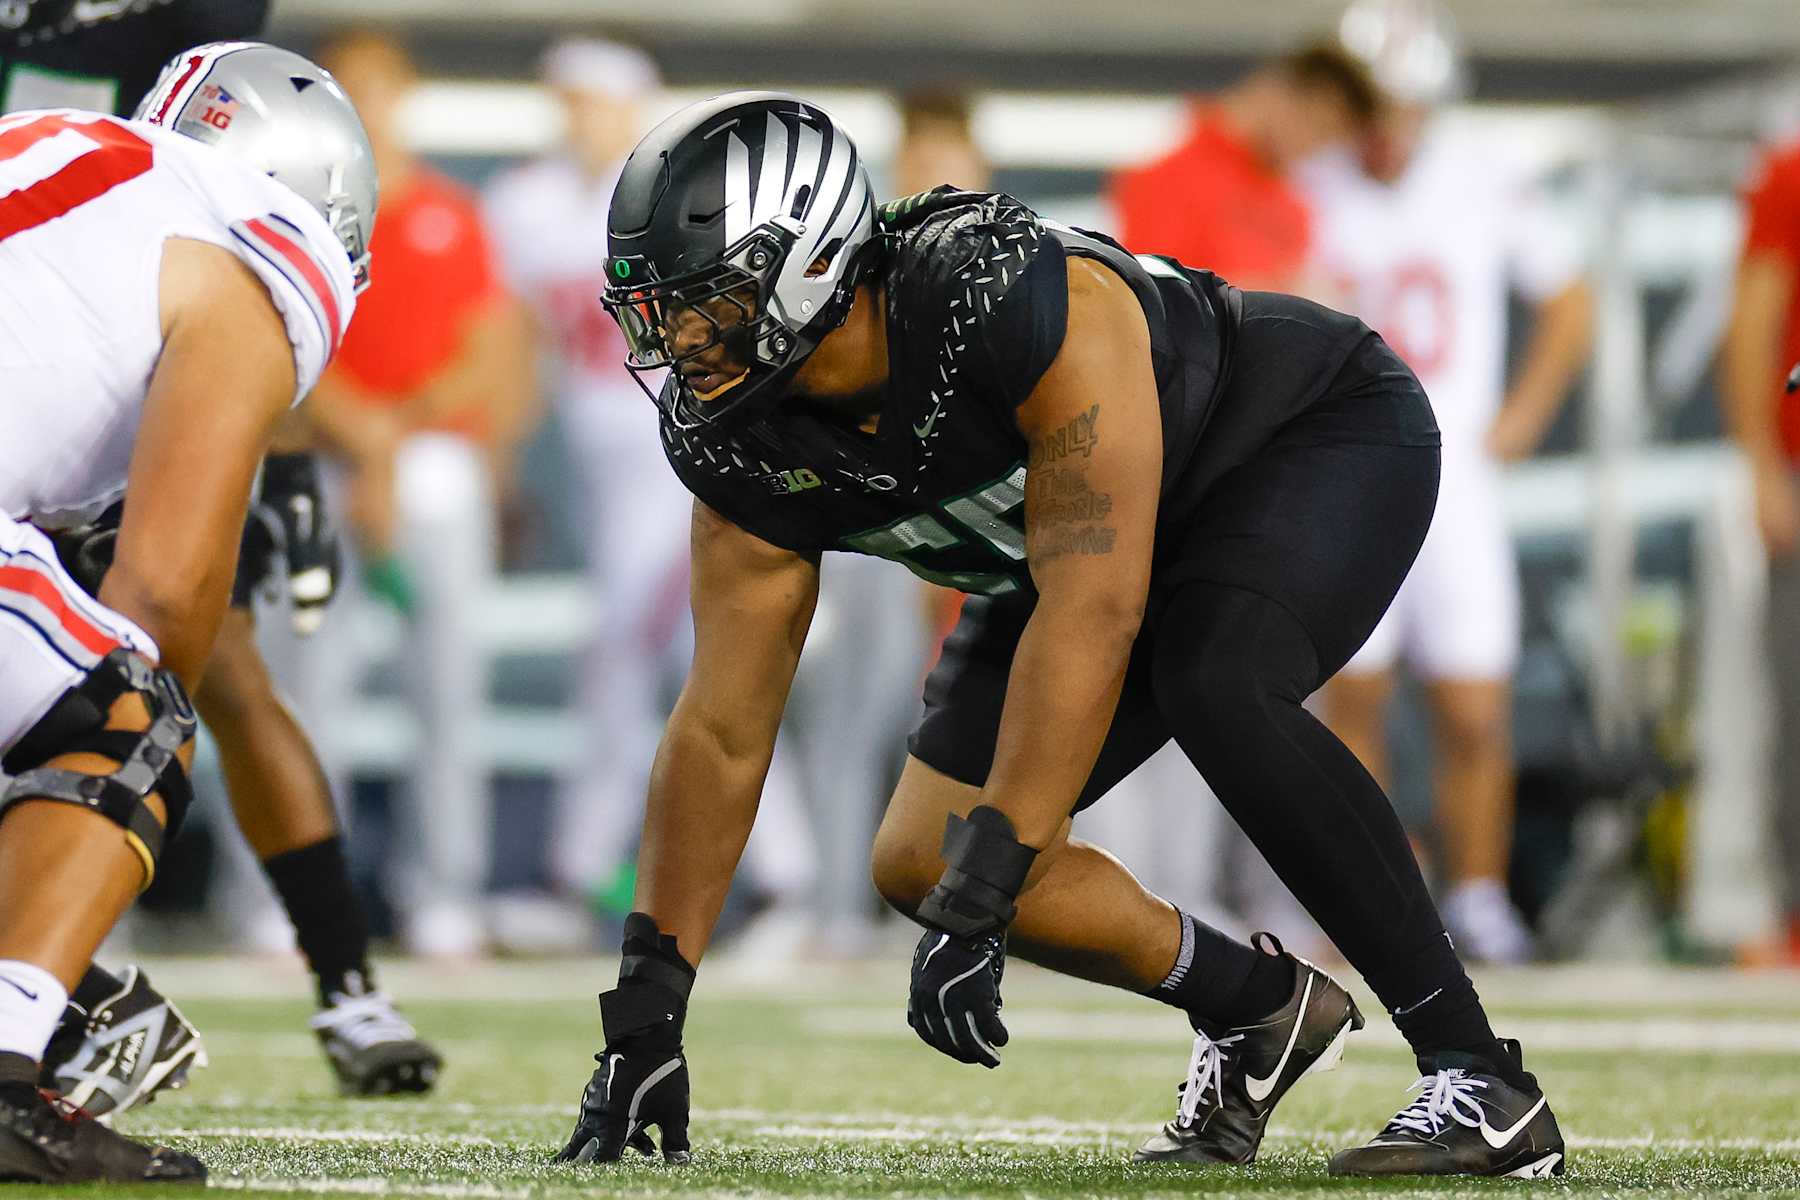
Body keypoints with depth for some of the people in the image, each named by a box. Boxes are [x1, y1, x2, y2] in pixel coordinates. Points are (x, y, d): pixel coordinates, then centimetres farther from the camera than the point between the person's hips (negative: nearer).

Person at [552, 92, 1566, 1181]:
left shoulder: (1023, 301, -39)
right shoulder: (739, 440, -17)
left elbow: (1090, 611, -41)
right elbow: (723, 730, -9)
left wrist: (979, 900, -43)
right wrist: (645, 1007, -12)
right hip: (1080, 544, 7)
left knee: (1213, 683, -37)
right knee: (925, 862, -6)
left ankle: (1479, 1077, -29)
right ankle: (1259, 1010, 14)